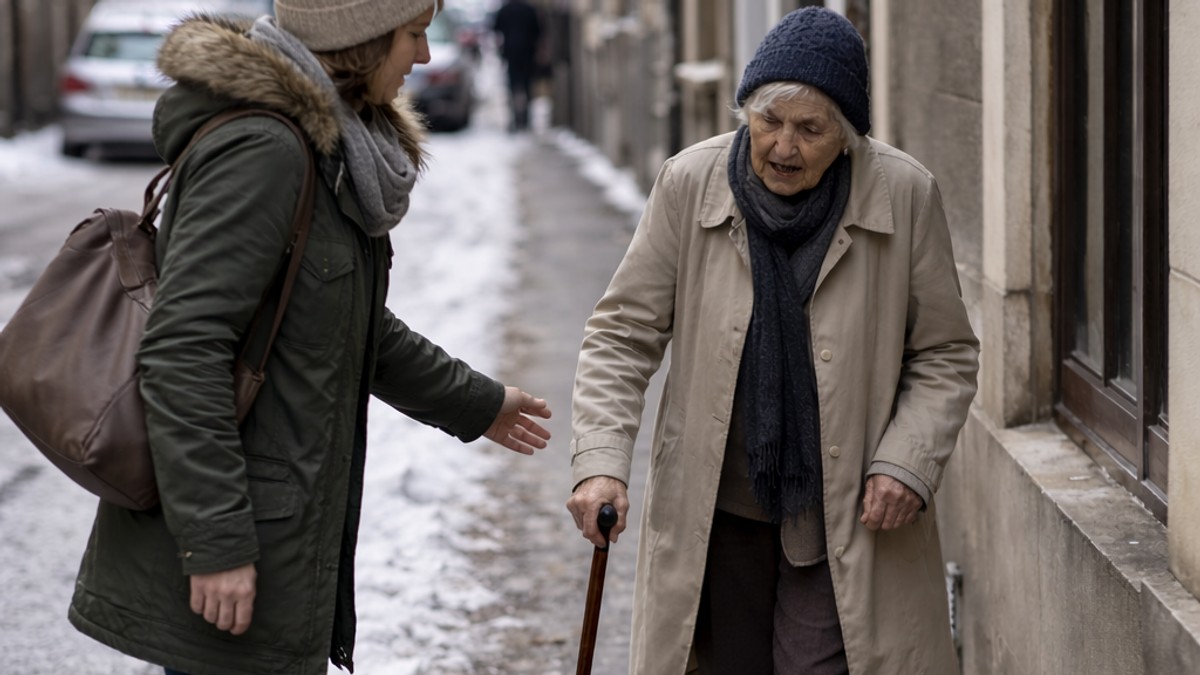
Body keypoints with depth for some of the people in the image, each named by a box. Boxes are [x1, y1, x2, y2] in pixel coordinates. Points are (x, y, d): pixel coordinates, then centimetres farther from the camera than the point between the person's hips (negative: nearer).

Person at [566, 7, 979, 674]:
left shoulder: (906, 195, -7)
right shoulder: (689, 185, -5)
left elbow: (945, 357, 2)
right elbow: (623, 333, 0)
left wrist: (906, 465, -12)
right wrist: (600, 462, -14)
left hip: (847, 520, -2)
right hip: (716, 513, 2)